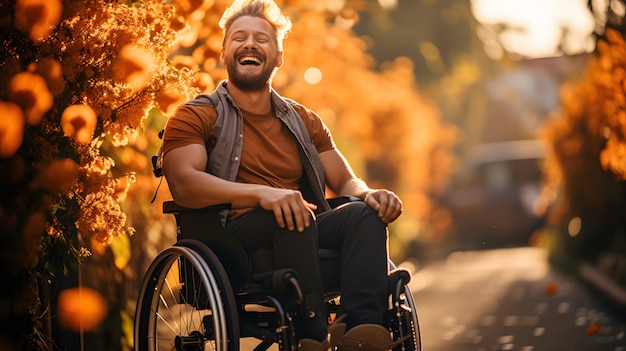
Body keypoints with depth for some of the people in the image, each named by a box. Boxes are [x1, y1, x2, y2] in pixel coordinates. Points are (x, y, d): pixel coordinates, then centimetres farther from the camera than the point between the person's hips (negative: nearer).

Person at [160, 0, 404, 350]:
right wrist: (260, 193, -28)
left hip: (307, 239, 4)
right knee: (288, 214, -34)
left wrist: (369, 194, -8)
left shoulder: (304, 121, 23)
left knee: (364, 213, -23)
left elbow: (346, 182, 19)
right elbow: (183, 183, -11)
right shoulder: (195, 118, 7)